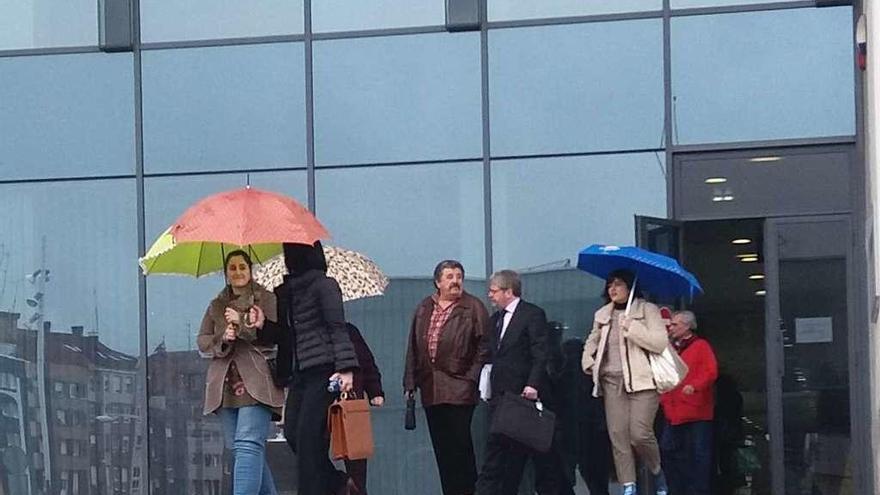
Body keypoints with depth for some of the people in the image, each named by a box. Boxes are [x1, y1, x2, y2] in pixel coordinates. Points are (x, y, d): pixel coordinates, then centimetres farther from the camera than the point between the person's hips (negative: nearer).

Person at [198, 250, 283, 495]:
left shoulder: (266, 299, 7)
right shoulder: (217, 306, 21)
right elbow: (202, 341, 15)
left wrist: (242, 323, -14)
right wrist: (222, 339, -6)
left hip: (255, 381, -6)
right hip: (224, 386, 6)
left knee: (248, 445, -20)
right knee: (238, 449, 6)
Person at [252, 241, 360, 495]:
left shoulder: (323, 285, -2)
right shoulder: (283, 292, 18)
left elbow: (338, 328, -8)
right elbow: (279, 335, 19)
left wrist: (345, 367, -17)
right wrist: (262, 324, -2)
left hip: (322, 370, -7)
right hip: (298, 374, 7)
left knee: (308, 438, -10)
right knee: (293, 434, -1)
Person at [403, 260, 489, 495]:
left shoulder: (473, 308, 0)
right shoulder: (424, 309, 15)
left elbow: (483, 347, -4)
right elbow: (413, 349, 16)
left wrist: (472, 378, -11)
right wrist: (411, 382, 10)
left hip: (459, 389, -5)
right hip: (430, 389, 5)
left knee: (460, 447, -7)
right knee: (441, 449, 7)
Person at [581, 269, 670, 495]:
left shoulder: (648, 310, 2)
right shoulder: (602, 315, 18)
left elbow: (660, 342, -9)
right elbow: (592, 342, 33)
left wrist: (631, 327, -14)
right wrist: (588, 362, 15)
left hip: (642, 380, -5)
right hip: (612, 381, 5)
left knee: (640, 434, -16)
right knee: (618, 434, -6)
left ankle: (658, 474, 11)